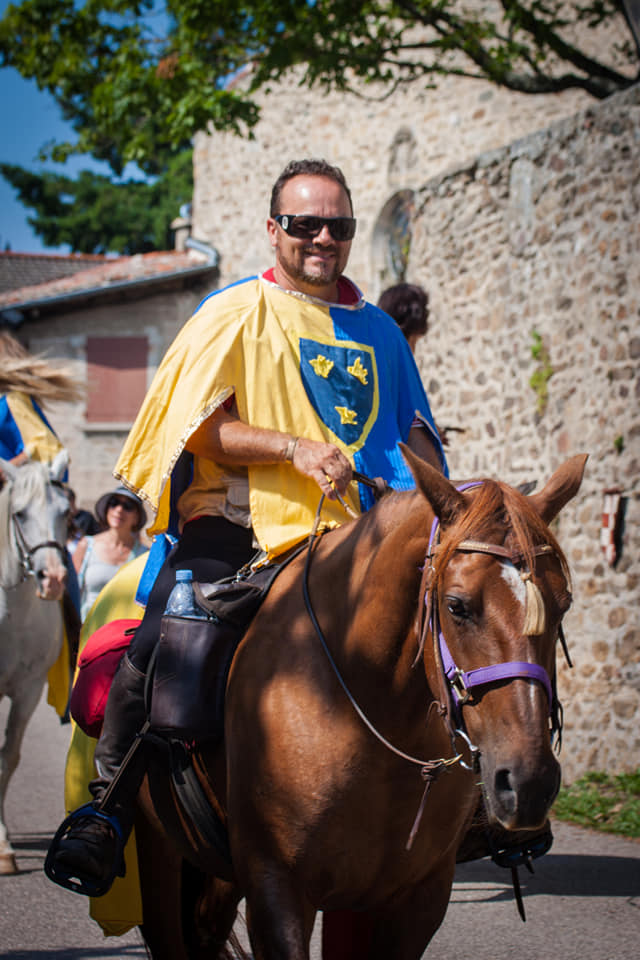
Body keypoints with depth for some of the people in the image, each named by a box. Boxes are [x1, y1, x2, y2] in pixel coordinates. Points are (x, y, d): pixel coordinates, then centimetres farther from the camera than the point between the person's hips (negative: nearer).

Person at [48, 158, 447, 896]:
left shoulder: (377, 331, 20)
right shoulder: (236, 314, 6)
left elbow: (413, 433, 26)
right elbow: (204, 431, -3)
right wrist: (295, 449, -18)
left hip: (346, 533, 4)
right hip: (236, 521, -4)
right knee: (163, 645, -26)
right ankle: (108, 806, -11)